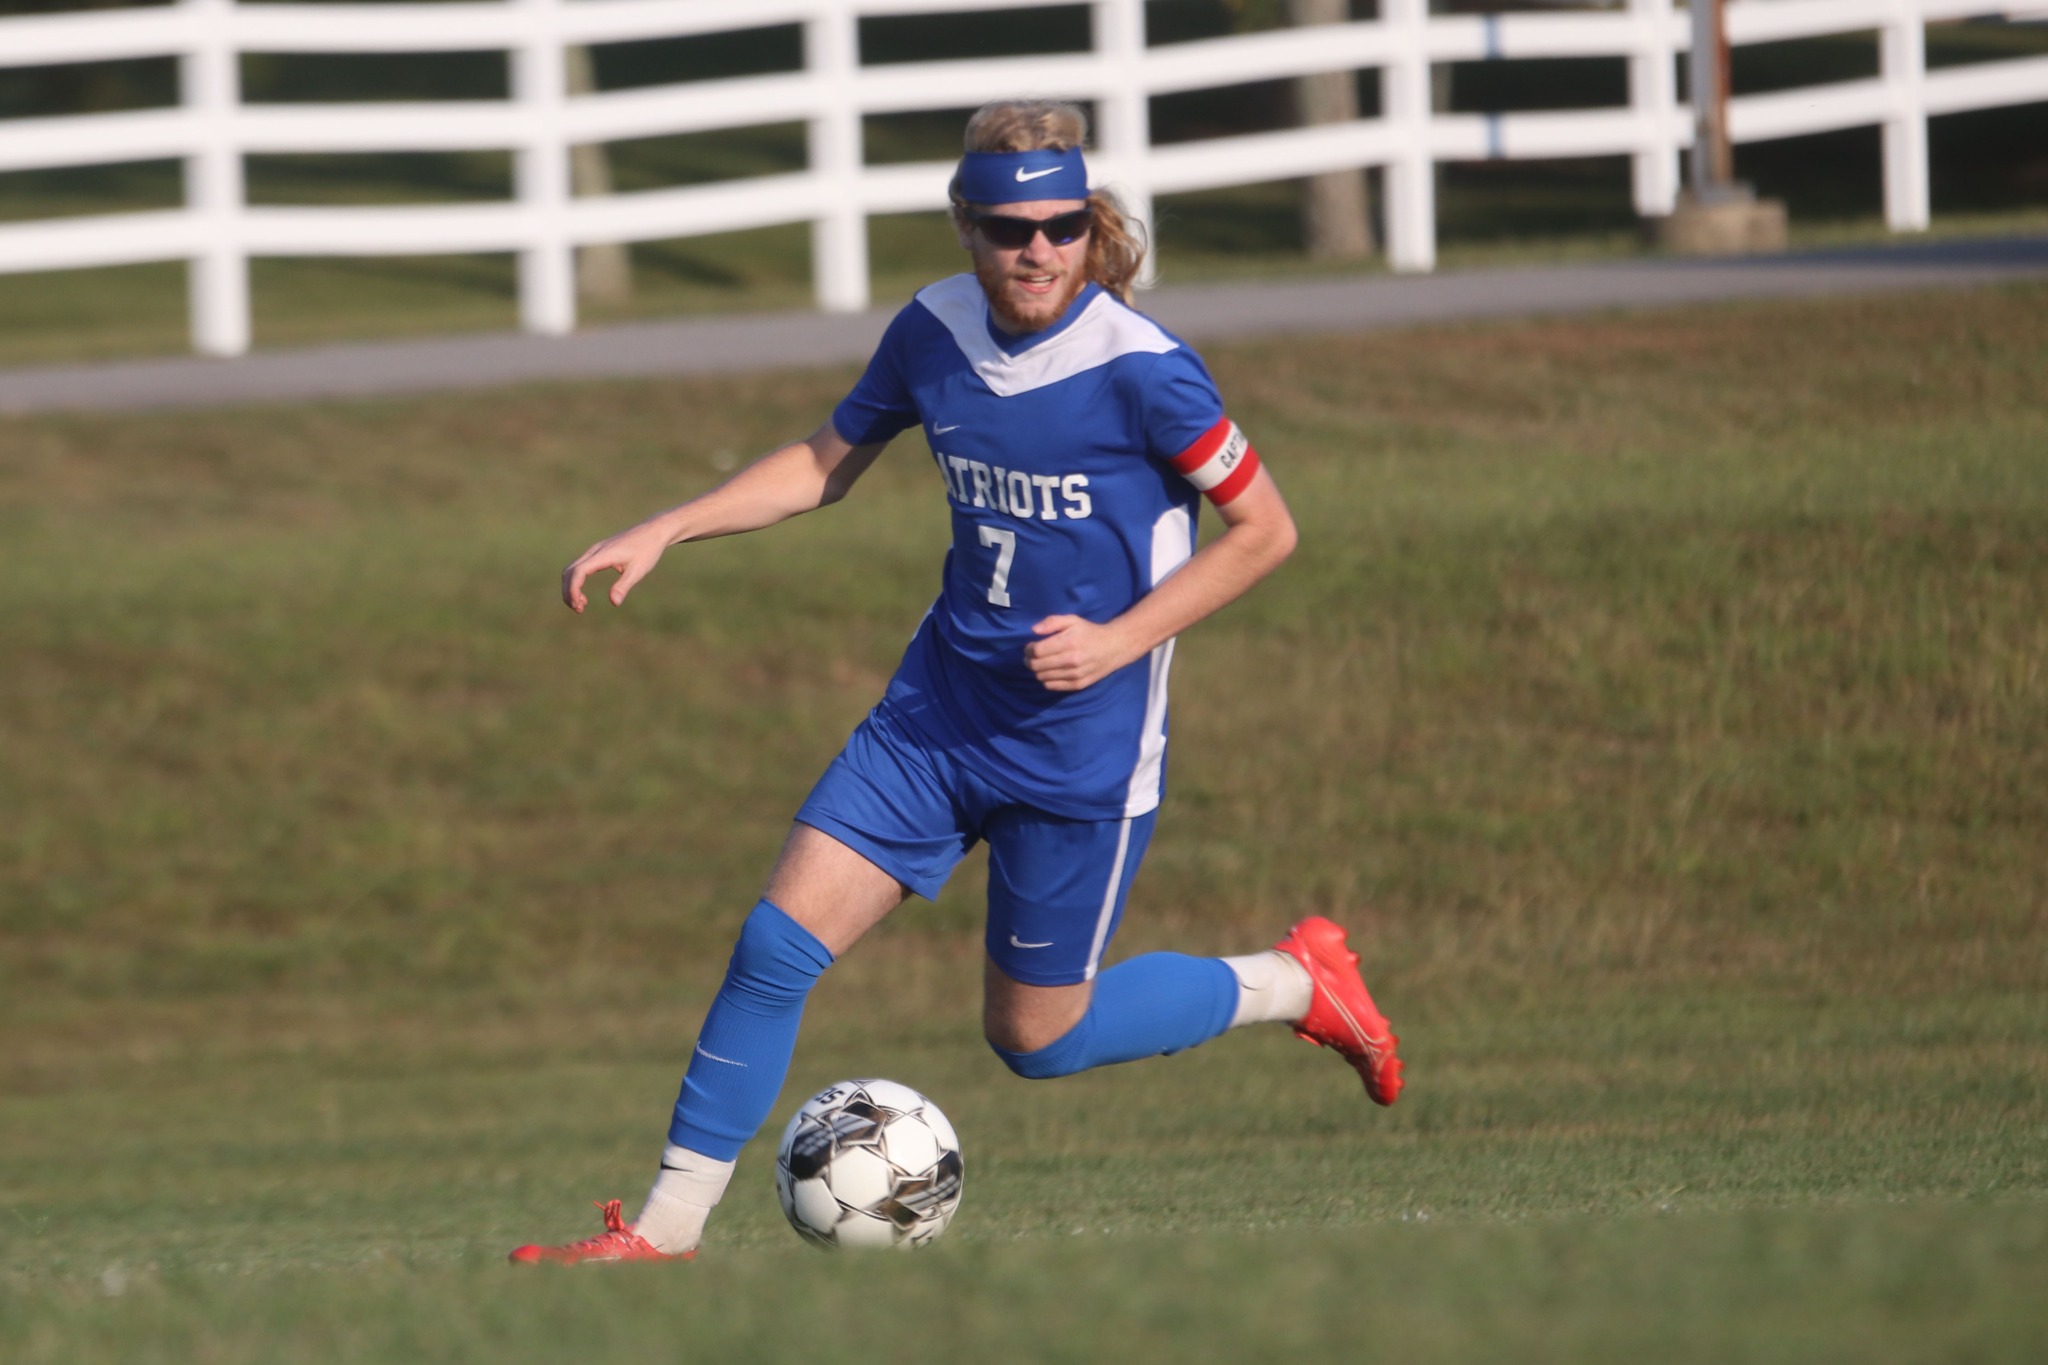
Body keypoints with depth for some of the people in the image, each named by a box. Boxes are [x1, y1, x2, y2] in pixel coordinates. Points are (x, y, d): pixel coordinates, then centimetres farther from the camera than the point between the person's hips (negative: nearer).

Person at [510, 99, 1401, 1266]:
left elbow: (1265, 530, -9)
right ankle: (669, 1224, 1)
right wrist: (663, 533, 6)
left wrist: (1122, 640, -17)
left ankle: (1291, 984, 28)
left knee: (1037, 1039, 6)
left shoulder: (1140, 369, -18)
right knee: (779, 941, -7)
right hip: (941, 709, 5)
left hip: (1083, 741, -5)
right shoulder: (936, 334, -1)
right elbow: (825, 465, 16)